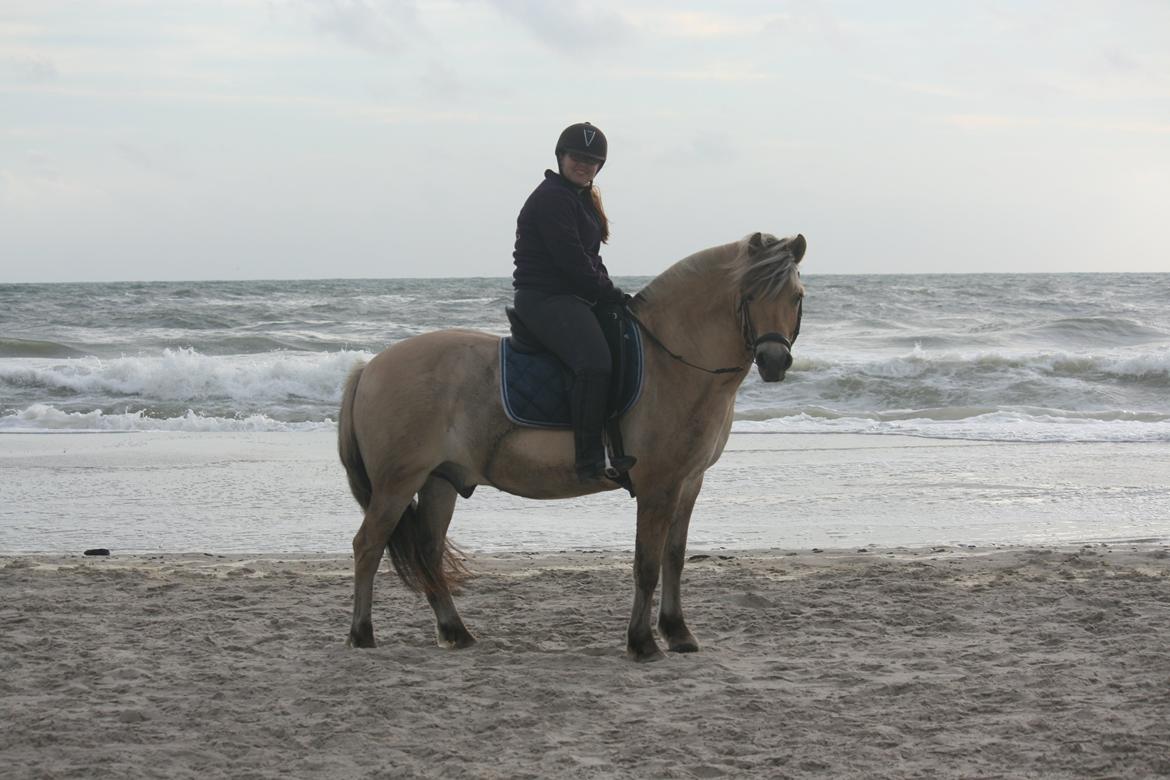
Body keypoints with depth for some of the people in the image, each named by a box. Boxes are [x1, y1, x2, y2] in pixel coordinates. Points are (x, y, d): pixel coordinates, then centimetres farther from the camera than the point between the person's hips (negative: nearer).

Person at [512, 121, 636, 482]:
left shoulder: (583, 199, 21)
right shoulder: (552, 198, -11)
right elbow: (572, 262, -18)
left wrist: (612, 294, 9)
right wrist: (612, 295, -11)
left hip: (575, 299, 11)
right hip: (544, 299, -11)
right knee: (594, 362, -31)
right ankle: (590, 459, -31)